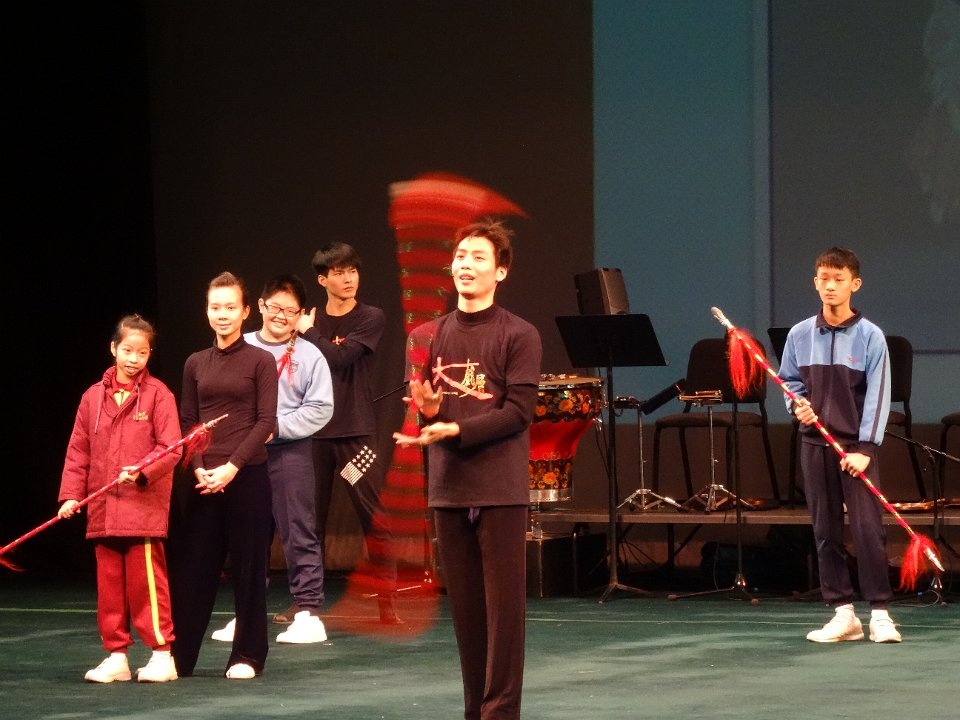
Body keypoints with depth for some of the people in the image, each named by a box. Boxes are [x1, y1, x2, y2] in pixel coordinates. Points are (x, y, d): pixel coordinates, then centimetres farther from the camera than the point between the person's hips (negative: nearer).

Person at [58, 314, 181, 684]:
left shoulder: (158, 394, -2)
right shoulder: (93, 396, 9)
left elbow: (171, 448, -7)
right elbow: (78, 451, 11)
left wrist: (142, 470, -21)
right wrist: (71, 495, 2)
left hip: (145, 507, -4)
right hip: (103, 510, 4)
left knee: (146, 580, -5)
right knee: (109, 584, 8)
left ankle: (162, 655, 2)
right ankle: (116, 656, 15)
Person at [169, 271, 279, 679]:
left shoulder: (260, 361, 0)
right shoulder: (196, 364, 11)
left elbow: (266, 422, -6)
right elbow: (186, 423, 10)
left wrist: (232, 467, -14)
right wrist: (199, 467, -6)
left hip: (248, 476, -3)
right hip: (205, 478, 3)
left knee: (248, 566, 2)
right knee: (192, 566, 2)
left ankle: (247, 656, 10)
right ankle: (178, 656, 8)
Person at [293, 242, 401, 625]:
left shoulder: (371, 319, 0)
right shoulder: (307, 320, 9)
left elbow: (340, 356, -15)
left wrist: (309, 333, -4)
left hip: (356, 431, -3)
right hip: (313, 431, 3)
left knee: (375, 519, -5)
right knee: (310, 520, 5)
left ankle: (388, 603, -3)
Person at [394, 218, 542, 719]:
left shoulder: (518, 336, -2)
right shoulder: (429, 337, 11)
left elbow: (517, 413, -10)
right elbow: (418, 413, 12)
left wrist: (455, 429, -18)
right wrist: (427, 409, -11)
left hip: (500, 488, -4)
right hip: (447, 488, 4)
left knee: (503, 604, -4)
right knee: (464, 606, 7)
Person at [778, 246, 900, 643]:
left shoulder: (870, 336, -4)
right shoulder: (800, 335, 5)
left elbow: (878, 395, -8)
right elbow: (788, 380, 17)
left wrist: (865, 448, -17)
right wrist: (797, 404, -5)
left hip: (857, 446, -3)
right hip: (815, 444, 3)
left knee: (868, 527, -9)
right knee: (825, 531, 4)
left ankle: (879, 612, -3)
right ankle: (843, 613, 10)